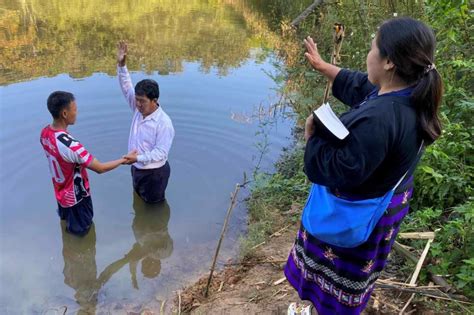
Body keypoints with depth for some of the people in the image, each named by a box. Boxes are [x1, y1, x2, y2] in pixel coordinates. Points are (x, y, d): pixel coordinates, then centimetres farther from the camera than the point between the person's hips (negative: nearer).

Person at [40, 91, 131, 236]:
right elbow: (100, 168, -29)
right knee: (81, 229, 20)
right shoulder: (70, 145, -40)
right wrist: (124, 159, -17)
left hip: (61, 192, 8)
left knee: (67, 220, 35)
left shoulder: (45, 132, -13)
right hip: (76, 197, -8)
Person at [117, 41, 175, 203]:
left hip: (154, 172, -8)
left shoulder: (164, 123, -28)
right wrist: (121, 65, -19)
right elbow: (126, 87, -5)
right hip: (137, 168, 8)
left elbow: (161, 152, -29)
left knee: (154, 204, 14)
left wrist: (139, 158, -40)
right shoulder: (139, 109, -7)